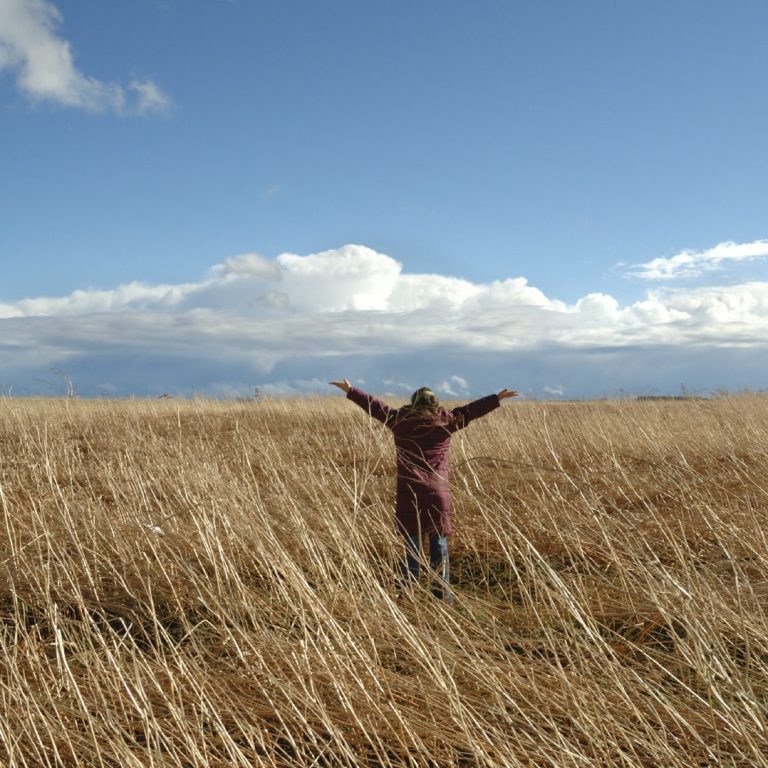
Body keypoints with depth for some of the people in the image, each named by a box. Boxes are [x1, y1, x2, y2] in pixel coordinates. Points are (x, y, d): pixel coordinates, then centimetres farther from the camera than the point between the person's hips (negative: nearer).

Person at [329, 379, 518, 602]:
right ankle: (442, 594, 7)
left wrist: (350, 390, 21)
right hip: (436, 492, -1)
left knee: (411, 543, 7)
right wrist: (498, 398, 11)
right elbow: (471, 409, 5)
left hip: (408, 492, 1)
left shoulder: (399, 420, 5)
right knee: (439, 543, 6)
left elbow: (374, 405, 12)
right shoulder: (445, 420, 2)